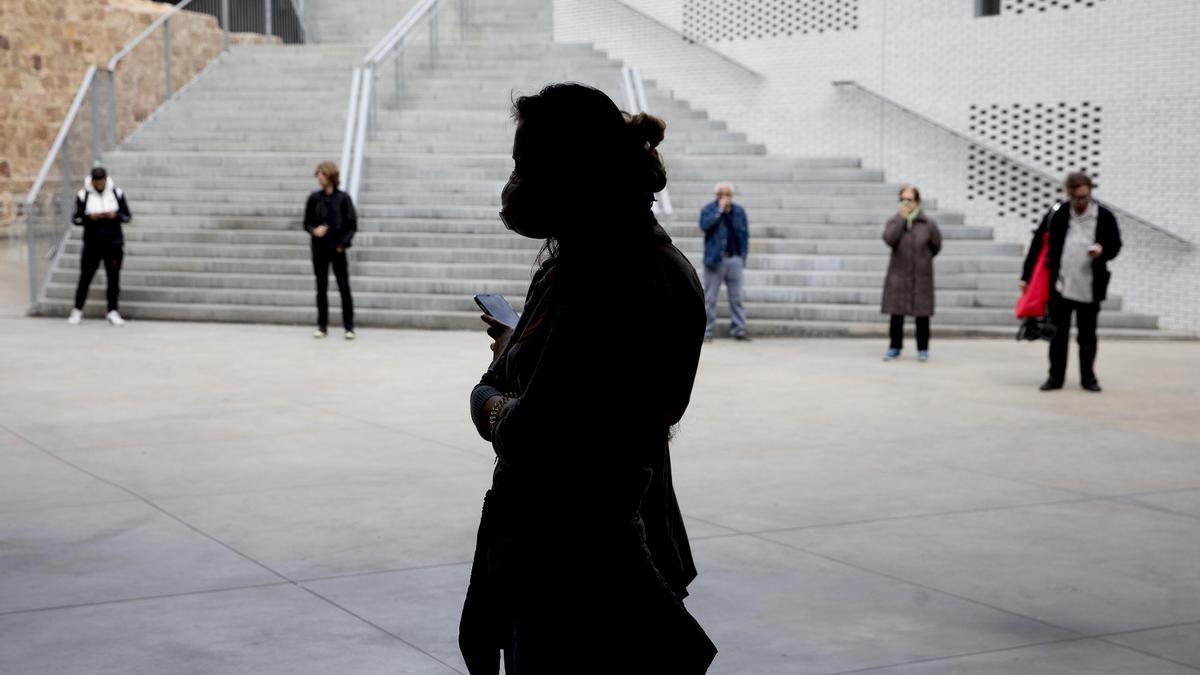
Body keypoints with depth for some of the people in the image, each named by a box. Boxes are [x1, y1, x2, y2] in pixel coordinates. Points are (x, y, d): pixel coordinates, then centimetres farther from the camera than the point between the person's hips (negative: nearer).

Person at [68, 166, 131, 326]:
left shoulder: (117, 193, 0)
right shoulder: (83, 195, -3)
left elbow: (127, 216, 3)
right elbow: (76, 219, -1)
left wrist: (116, 216, -17)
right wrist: (90, 217, -19)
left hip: (114, 242, 1)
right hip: (92, 242, -1)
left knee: (113, 277, 3)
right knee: (85, 276, 1)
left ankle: (112, 311, 11)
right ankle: (77, 310, 13)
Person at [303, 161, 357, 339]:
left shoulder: (343, 198, -2)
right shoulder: (314, 198, 4)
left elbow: (352, 224, 0)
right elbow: (307, 223, 9)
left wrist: (344, 243, -10)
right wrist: (314, 230, -12)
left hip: (337, 249, -2)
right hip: (319, 249, 2)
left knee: (344, 288, -4)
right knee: (321, 288, 7)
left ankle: (349, 327, -1)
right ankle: (322, 326, 13)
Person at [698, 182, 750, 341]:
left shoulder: (739, 211, 9)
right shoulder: (708, 209, -1)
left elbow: (745, 234, 13)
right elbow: (704, 225, -20)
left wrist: (743, 255, 6)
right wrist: (720, 210, -18)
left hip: (734, 260, 3)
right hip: (715, 260, -3)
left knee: (736, 298, 6)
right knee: (710, 298, 0)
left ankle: (738, 330, 10)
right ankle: (706, 332, 4)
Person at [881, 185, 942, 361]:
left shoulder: (927, 223, -2)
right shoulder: (895, 220, 1)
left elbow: (936, 245, 9)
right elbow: (889, 239, -18)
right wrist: (901, 218, -16)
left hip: (921, 276, -1)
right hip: (899, 275, 1)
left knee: (922, 314, 4)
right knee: (896, 313, 2)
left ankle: (923, 349, 14)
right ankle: (895, 348, 12)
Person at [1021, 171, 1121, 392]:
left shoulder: (1104, 217, -1)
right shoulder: (1056, 215, 0)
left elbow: (1115, 245, 9)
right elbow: (1037, 246, 5)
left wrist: (1103, 250, -14)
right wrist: (1026, 276, 5)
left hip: (1090, 288, 0)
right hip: (1060, 286, 0)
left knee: (1087, 336, 9)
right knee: (1058, 334, 5)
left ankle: (1088, 377, 20)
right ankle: (1056, 376, 13)